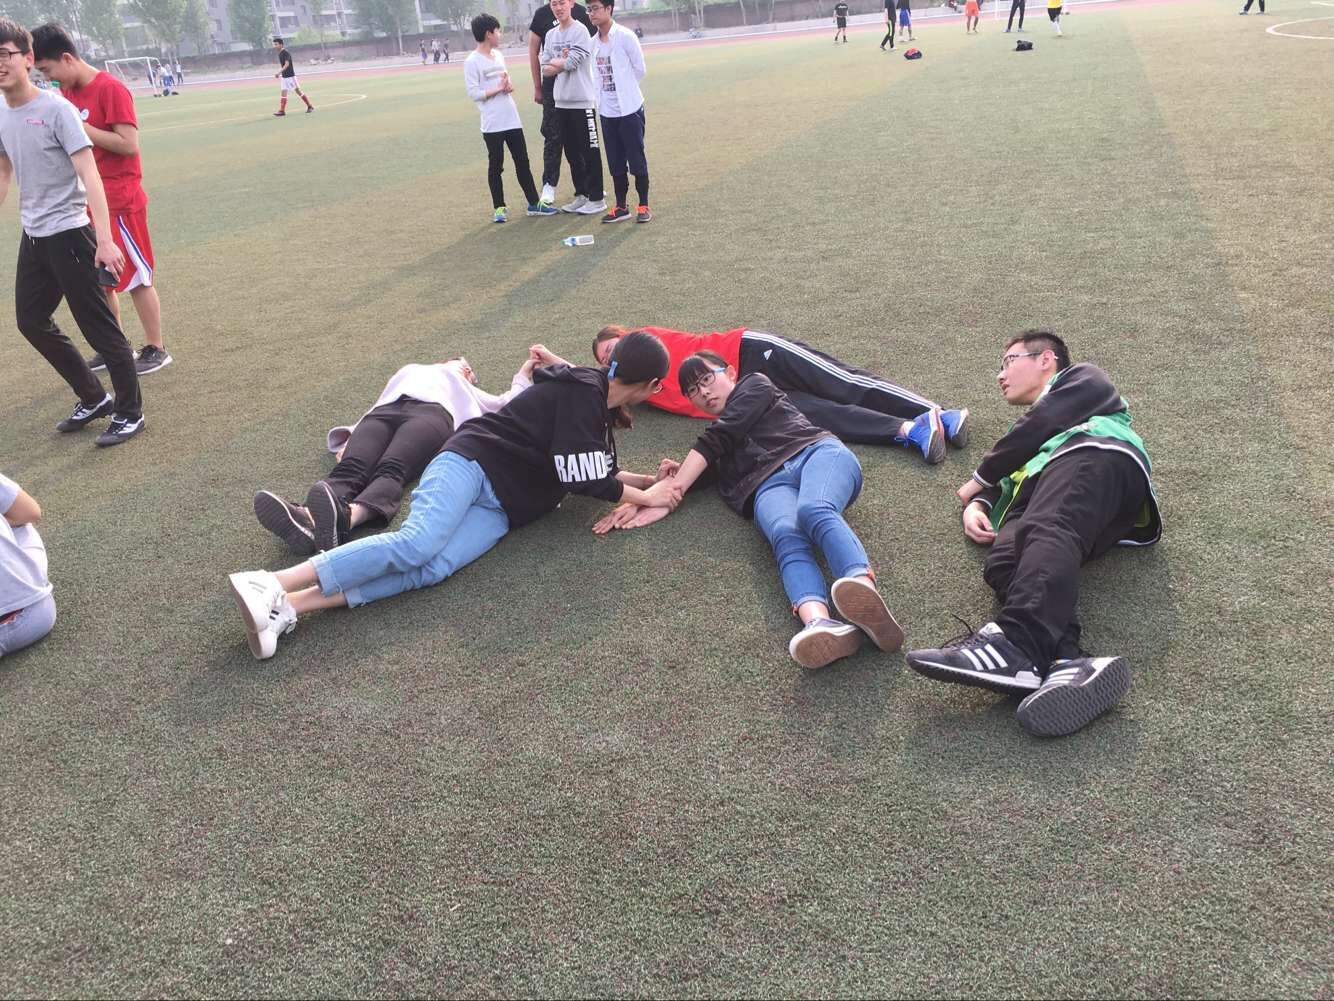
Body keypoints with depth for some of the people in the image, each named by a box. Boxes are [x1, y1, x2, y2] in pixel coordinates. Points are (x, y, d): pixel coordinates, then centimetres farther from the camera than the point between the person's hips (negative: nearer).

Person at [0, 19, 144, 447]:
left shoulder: (55, 109, -13)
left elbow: (89, 174, -20)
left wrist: (104, 239, -28)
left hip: (68, 234, -8)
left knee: (99, 327, -3)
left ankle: (130, 414, 10)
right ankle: (94, 398, 28)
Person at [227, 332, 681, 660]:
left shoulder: (597, 406, 21)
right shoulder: (582, 391, -8)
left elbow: (594, 473, 29)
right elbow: (580, 479, -10)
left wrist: (649, 479, 24)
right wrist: (647, 498, -1)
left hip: (499, 511, 7)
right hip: (471, 463, -7)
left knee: (432, 568, -22)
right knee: (416, 542, -33)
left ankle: (289, 607, -33)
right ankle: (273, 583, -32)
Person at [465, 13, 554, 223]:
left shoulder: (499, 54, 13)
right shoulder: (472, 61, -10)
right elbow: (474, 93, -15)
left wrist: (509, 86, -4)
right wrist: (499, 88, -13)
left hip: (512, 120, 7)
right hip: (492, 124, -7)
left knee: (523, 163, 9)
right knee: (496, 166, 3)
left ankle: (534, 204, 16)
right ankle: (499, 208, 12)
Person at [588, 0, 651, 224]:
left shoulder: (625, 36, -10)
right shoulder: (593, 43, 7)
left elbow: (639, 69, -4)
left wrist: (625, 90, 5)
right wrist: (604, 94, 4)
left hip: (629, 109, -5)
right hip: (607, 112, 6)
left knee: (637, 160, -1)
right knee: (615, 163, 9)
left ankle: (644, 206, 8)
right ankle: (621, 207, 17)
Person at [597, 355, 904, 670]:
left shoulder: (755, 384, 24)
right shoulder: (713, 435, 39)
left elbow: (717, 440, 9)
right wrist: (679, 474, -6)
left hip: (817, 452, -2)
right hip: (768, 483, 2)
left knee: (813, 511, -38)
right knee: (787, 537, -34)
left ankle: (864, 590, -67)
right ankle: (821, 624, -64)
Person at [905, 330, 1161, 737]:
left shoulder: (1083, 377, 30)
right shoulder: (1026, 432, 47)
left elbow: (1038, 428, 11)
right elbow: (1001, 479, 30)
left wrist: (979, 479, 19)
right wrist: (976, 504, 6)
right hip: (1033, 493, 5)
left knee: (1047, 532, -38)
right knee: (1004, 563, -30)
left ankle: (1018, 643, -64)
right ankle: (1068, 661, -56)